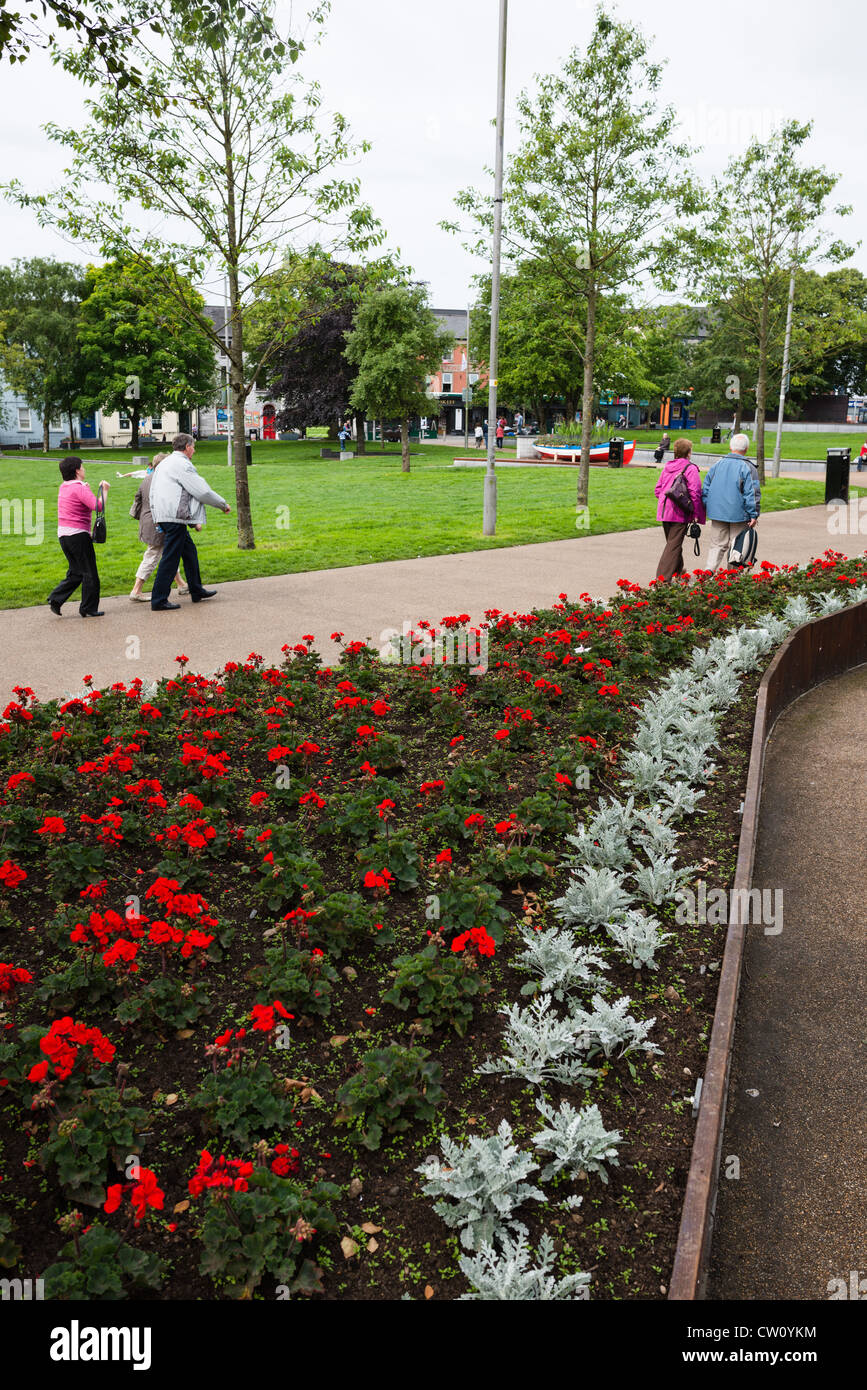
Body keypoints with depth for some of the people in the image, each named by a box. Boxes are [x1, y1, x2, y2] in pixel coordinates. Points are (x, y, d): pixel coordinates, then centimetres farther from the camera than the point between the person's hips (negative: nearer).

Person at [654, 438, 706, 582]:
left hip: (664, 511, 7)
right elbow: (695, 493, -15)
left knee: (672, 542, 22)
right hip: (680, 513, -7)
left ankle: (678, 571, 38)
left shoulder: (667, 467, 11)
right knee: (674, 545, -5)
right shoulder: (690, 469, -10)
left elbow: (658, 489, 14)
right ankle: (663, 578, -11)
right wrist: (697, 515, -10)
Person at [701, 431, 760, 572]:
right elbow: (753, 494, -11)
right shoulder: (748, 468, -7)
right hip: (738, 514, -3)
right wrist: (754, 515, -7)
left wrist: (705, 509, 16)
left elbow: (705, 489, 9)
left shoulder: (717, 464, 6)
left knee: (717, 544, 8)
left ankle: (709, 571, -8)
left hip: (717, 513, 3)